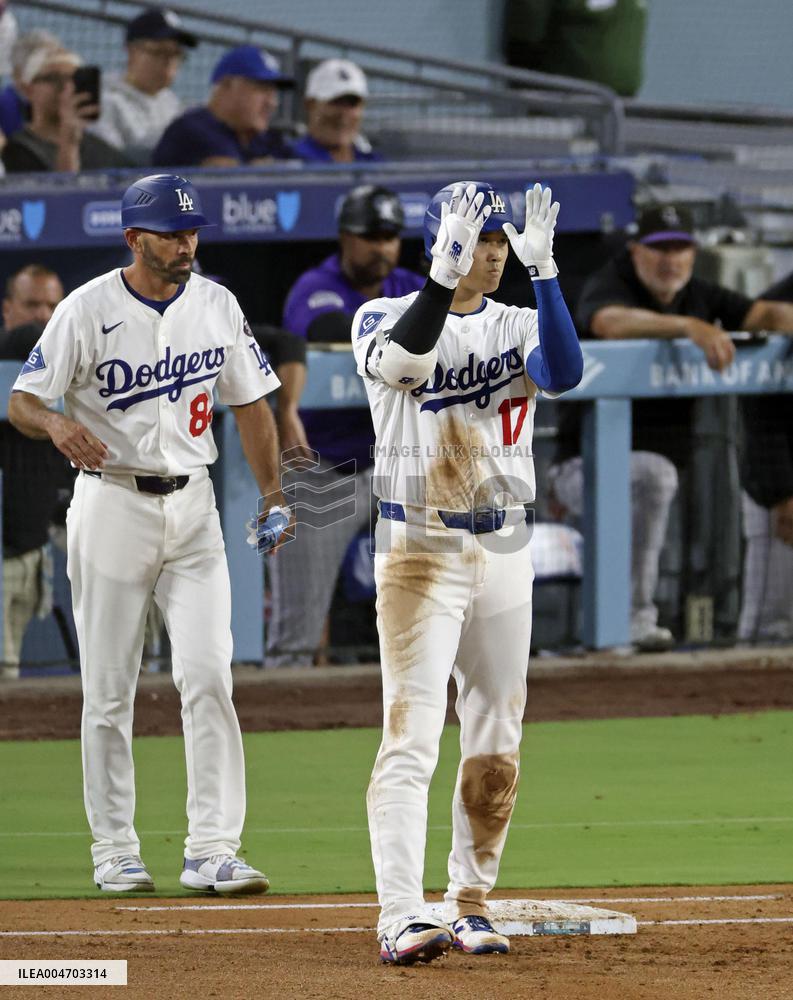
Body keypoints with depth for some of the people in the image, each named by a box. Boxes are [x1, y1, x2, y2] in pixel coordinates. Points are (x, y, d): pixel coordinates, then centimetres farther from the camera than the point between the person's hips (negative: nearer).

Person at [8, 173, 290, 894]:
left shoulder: (216, 305, 5)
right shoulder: (88, 310, -7)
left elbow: (251, 404, 12)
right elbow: (20, 402, -8)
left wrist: (273, 496, 1)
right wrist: (57, 424, -31)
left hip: (192, 506, 3)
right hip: (111, 504, -3)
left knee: (208, 676, -9)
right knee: (109, 690, 1)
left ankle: (212, 850, -10)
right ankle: (115, 852, 11)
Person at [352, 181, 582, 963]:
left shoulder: (518, 327, 8)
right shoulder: (384, 317, -2)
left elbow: (564, 372, -14)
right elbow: (403, 364, -26)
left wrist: (542, 268, -21)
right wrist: (446, 275, -36)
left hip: (505, 551, 5)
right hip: (419, 551, -5)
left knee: (495, 742, 8)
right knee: (412, 735, -14)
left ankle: (469, 906, 18)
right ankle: (400, 918, -20)